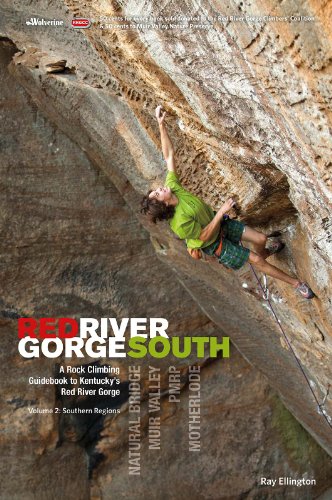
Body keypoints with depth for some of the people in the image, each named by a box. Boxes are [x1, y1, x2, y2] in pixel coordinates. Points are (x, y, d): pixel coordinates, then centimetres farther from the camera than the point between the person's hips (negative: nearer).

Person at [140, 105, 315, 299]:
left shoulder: (172, 187, -23)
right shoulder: (180, 223, -40)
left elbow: (169, 155, -21)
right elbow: (204, 235, -28)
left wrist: (162, 125, -31)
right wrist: (221, 212, -29)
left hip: (217, 222, 6)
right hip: (214, 243, -6)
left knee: (261, 238, 9)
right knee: (256, 259, 1)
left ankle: (264, 253, 48)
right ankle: (295, 283, 19)